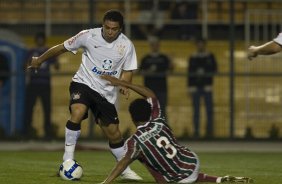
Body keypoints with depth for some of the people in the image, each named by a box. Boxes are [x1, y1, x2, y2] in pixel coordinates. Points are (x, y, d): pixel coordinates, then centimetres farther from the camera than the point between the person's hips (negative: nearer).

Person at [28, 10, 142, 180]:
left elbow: (127, 70, 3)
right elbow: (63, 47, 0)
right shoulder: (88, 36, -14)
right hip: (83, 83, -2)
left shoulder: (127, 45, -9)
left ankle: (125, 170, 24)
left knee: (114, 133, 3)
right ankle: (68, 158, -20)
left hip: (107, 93, 2)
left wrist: (125, 85, -20)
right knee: (78, 112, -31)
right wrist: (40, 60, 10)